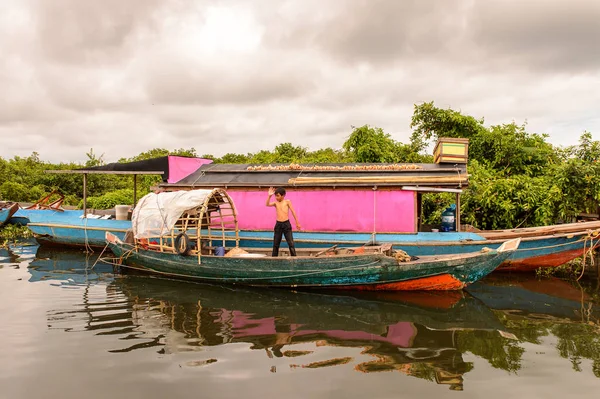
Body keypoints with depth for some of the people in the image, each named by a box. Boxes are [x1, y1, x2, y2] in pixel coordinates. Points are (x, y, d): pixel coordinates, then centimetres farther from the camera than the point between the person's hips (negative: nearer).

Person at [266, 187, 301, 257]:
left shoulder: (287, 202, 3)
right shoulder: (276, 203, 11)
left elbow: (293, 212, 4)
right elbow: (267, 204, -5)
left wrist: (297, 223, 3)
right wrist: (269, 196, -15)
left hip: (286, 224, -3)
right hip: (278, 224, 3)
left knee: (291, 243, -6)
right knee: (276, 244, 7)